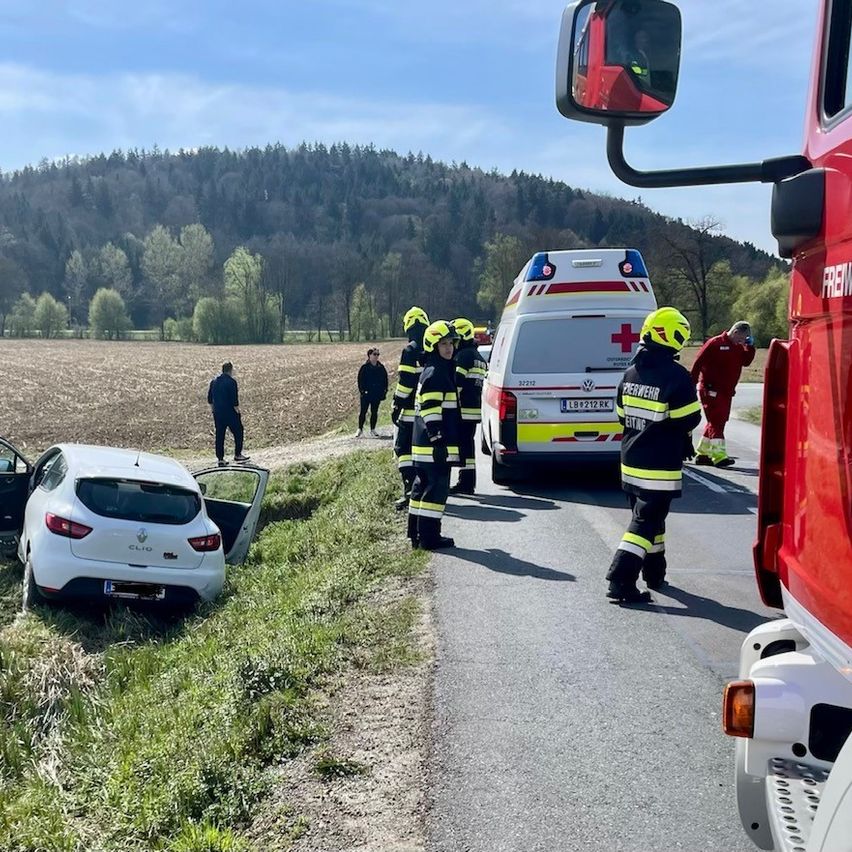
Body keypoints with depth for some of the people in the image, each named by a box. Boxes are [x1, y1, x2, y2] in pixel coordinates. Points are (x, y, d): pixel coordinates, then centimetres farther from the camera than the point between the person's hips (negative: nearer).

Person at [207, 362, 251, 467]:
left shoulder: (214, 382, 8)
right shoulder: (231, 382, -13)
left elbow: (209, 400, 13)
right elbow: (234, 400, -16)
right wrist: (238, 412, -8)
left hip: (218, 414, 6)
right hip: (230, 413, -6)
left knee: (219, 435, 8)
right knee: (238, 432, 11)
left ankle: (220, 459, 8)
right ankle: (237, 455, 15)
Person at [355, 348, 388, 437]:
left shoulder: (381, 367, 5)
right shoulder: (365, 367, -6)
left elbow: (385, 379, 10)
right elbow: (360, 379, -5)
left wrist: (384, 391, 3)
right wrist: (362, 390, -12)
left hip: (377, 394, 3)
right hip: (366, 393, -3)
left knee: (374, 412, 9)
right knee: (363, 411, 1)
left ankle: (372, 429, 18)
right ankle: (360, 429, 12)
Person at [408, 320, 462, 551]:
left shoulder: (444, 371, 19)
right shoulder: (434, 374, -14)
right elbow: (430, 411, -21)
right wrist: (438, 440, -24)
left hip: (424, 444, 11)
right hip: (434, 444, -11)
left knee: (423, 486, 14)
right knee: (436, 487, -7)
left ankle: (416, 533, 22)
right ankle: (429, 537, -3)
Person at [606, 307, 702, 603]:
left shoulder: (631, 373, 4)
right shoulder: (677, 376, -17)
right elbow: (689, 420, -14)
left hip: (631, 460, 7)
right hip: (659, 467, -7)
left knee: (649, 515, 21)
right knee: (646, 520, -4)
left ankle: (654, 573, 33)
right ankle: (621, 579, -11)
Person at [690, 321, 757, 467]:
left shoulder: (738, 347, 13)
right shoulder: (715, 344, -12)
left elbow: (746, 361, 9)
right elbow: (698, 363, -13)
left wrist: (750, 346, -3)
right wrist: (692, 384, -14)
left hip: (727, 391, 9)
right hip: (711, 390, -9)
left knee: (716, 422, 12)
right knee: (717, 422, -12)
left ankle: (702, 453, 21)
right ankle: (719, 456, -15)